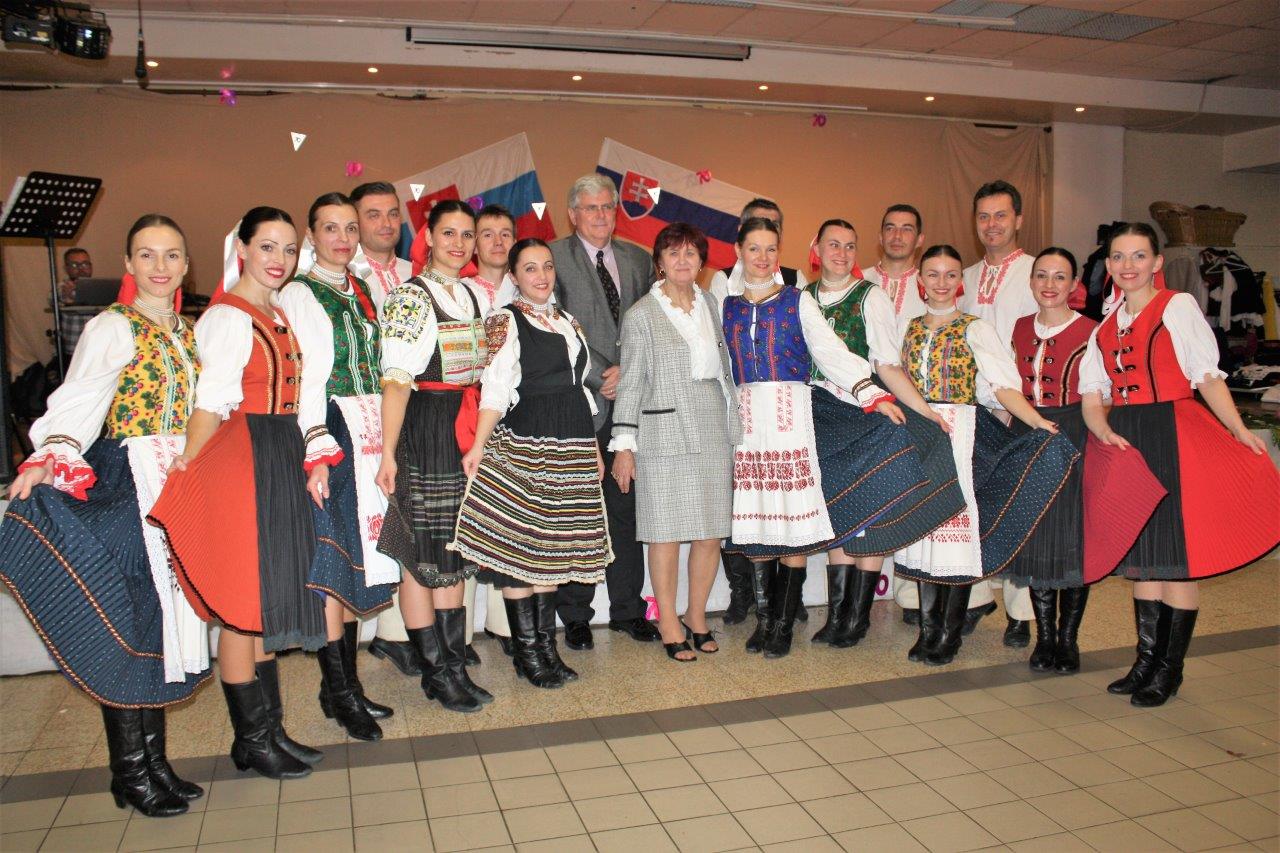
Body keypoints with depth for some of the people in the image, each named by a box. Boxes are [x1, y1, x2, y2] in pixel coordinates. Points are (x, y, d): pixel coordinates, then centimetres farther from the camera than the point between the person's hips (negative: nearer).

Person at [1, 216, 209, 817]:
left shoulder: (189, 333, 14)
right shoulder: (113, 328, -7)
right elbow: (78, 400, -20)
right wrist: (52, 453, -36)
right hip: (121, 489, -6)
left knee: (162, 624, 10)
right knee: (124, 625, -1)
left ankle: (154, 760, 21)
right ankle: (130, 772, 11)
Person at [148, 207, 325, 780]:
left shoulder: (279, 317, 16)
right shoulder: (227, 318, -11)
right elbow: (211, 405, -15)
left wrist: (310, 460, 9)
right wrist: (188, 470, -14)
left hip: (282, 463, 9)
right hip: (239, 464, -9)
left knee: (269, 599, 13)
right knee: (244, 602, 0)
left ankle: (269, 727, 24)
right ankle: (252, 739, 13)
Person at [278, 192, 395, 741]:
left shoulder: (361, 291, 17)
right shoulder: (299, 294, -2)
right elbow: (306, 374, -11)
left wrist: (382, 437, 11)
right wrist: (317, 446, -19)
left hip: (368, 432, 7)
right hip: (329, 429, -7)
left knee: (356, 558, 9)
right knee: (329, 561, -6)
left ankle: (345, 682, 17)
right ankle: (340, 692, 2)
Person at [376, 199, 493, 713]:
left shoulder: (472, 296, 14)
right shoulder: (411, 296, -8)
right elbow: (397, 379, -14)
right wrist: (388, 452, -19)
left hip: (467, 435, 7)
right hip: (424, 433, -7)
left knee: (454, 555, 12)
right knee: (421, 555, 1)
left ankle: (453, 665, 21)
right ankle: (437, 672, 12)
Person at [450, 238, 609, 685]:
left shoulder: (568, 323, 18)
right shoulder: (505, 321, -2)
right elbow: (496, 387, -11)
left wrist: (594, 448, 18)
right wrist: (479, 445, -22)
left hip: (572, 446, 6)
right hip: (524, 442, -6)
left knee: (553, 546, 9)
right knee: (519, 542, -3)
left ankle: (546, 644, 17)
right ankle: (527, 651, 7)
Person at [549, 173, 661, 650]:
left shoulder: (638, 259, 16)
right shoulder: (554, 257, 1)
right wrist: (599, 376, -11)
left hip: (629, 398, 4)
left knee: (627, 508, 8)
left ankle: (627, 610, 20)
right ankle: (575, 616, 13)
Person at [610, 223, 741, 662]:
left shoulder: (710, 304, 12)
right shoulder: (641, 314, -2)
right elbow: (630, 382, -3)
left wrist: (734, 428, 16)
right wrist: (624, 444, -6)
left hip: (713, 428, 5)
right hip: (665, 432, -4)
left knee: (712, 530, 6)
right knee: (667, 531, 0)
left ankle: (696, 616, 22)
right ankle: (669, 624, 14)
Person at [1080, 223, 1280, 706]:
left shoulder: (1178, 307, 0)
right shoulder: (1105, 329, 15)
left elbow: (1208, 376, -7)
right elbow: (1092, 395, 9)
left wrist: (1238, 430, -19)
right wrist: (1104, 430, -10)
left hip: (1173, 439, -5)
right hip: (1124, 442, 5)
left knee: (1176, 555, -2)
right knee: (1139, 555, 11)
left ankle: (1169, 670, 10)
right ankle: (1146, 661, 23)